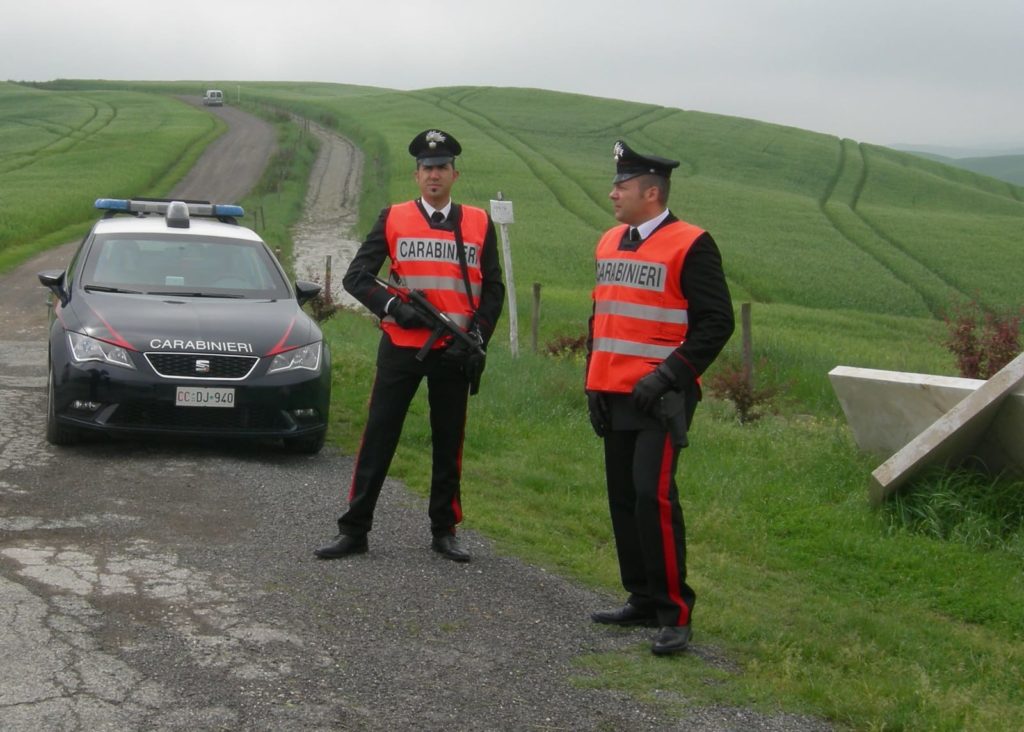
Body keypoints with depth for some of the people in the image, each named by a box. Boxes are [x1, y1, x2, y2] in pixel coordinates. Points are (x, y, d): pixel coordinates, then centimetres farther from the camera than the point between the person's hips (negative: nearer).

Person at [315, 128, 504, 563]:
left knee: (449, 444, 9)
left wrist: (476, 339, -5)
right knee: (378, 440, 0)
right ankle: (354, 530, 6)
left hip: (453, 353, 1)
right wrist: (394, 307, -15)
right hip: (400, 348, -1)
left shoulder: (479, 224, 6)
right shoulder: (393, 219, 3)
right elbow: (356, 277, 0)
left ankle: (444, 531, 20)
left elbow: (493, 290, 8)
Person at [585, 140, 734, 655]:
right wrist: (594, 381, 15)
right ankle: (643, 601, 22)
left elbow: (716, 322, -12)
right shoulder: (609, 244, 13)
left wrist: (667, 375, -18)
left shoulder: (690, 246, -9)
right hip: (615, 398, 8)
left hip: (660, 399, -8)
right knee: (622, 499, 10)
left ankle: (676, 613, -9)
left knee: (653, 496, -15)